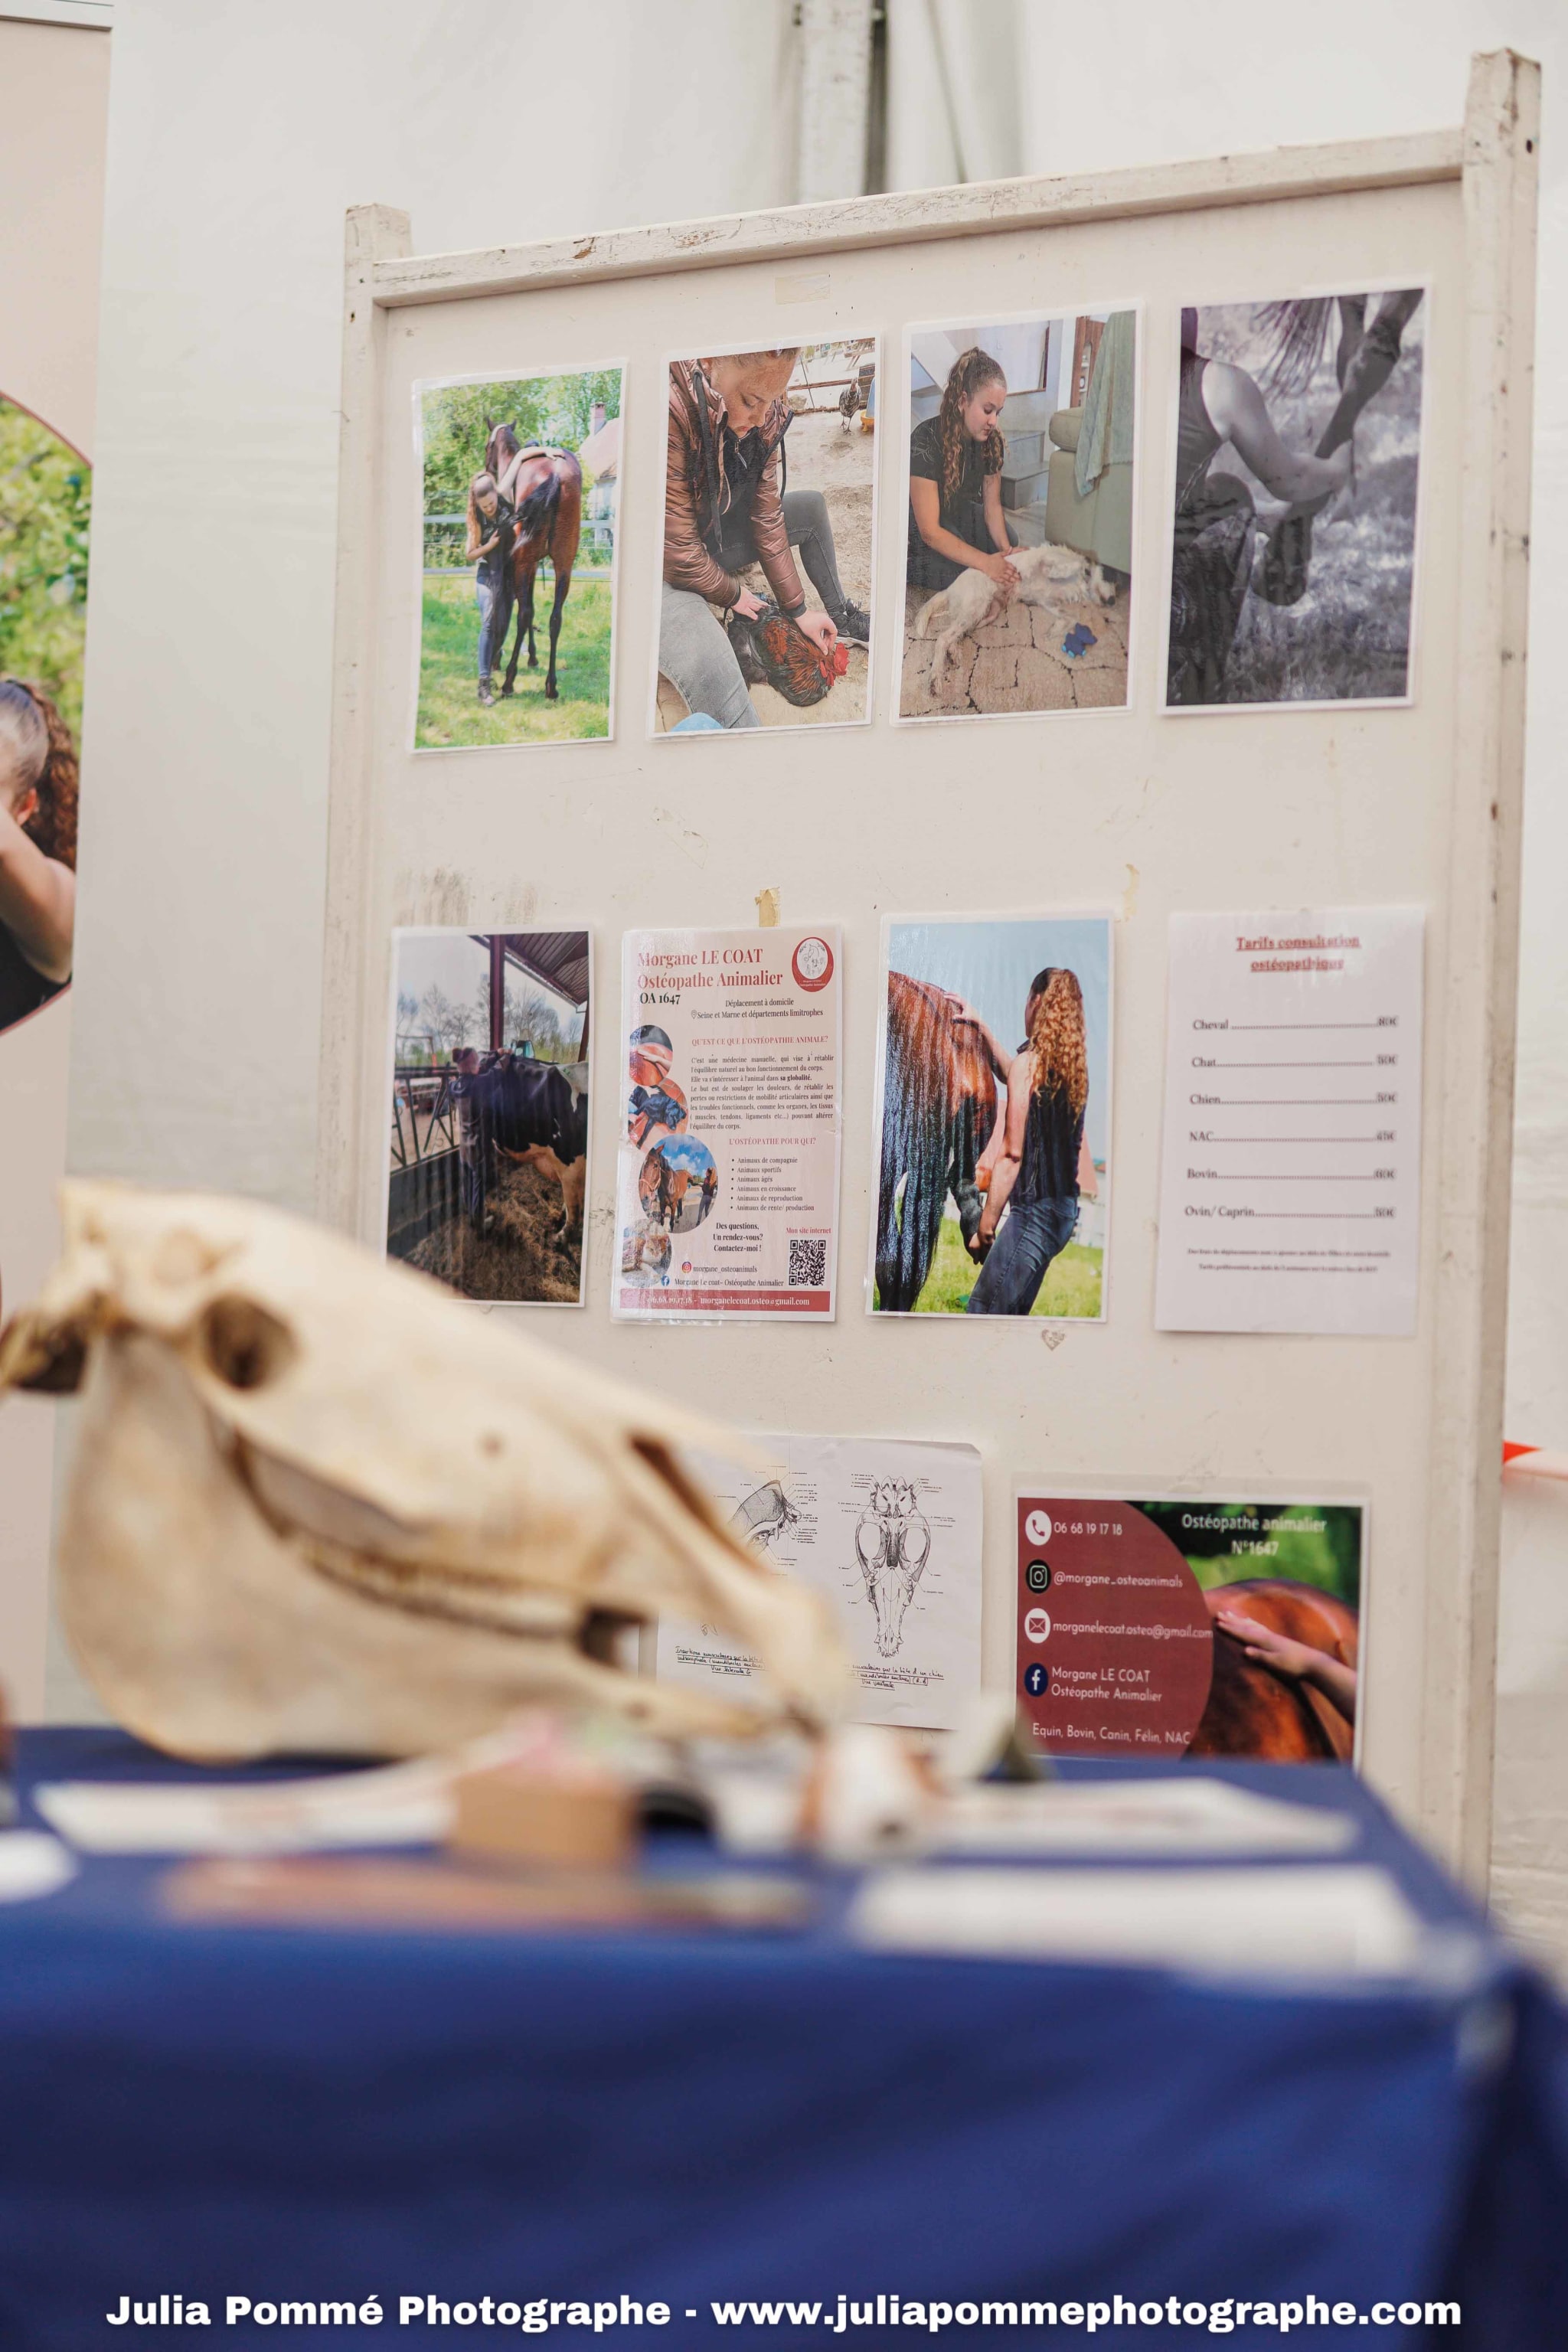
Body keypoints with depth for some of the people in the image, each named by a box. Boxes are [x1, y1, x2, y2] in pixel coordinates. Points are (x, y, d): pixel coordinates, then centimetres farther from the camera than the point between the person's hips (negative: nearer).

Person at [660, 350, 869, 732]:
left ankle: (840, 617, 35)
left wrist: (797, 609, 5)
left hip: (711, 541, 8)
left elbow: (767, 517, 1)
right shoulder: (668, 413, -35)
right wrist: (732, 594, -9)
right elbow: (677, 551, -28)